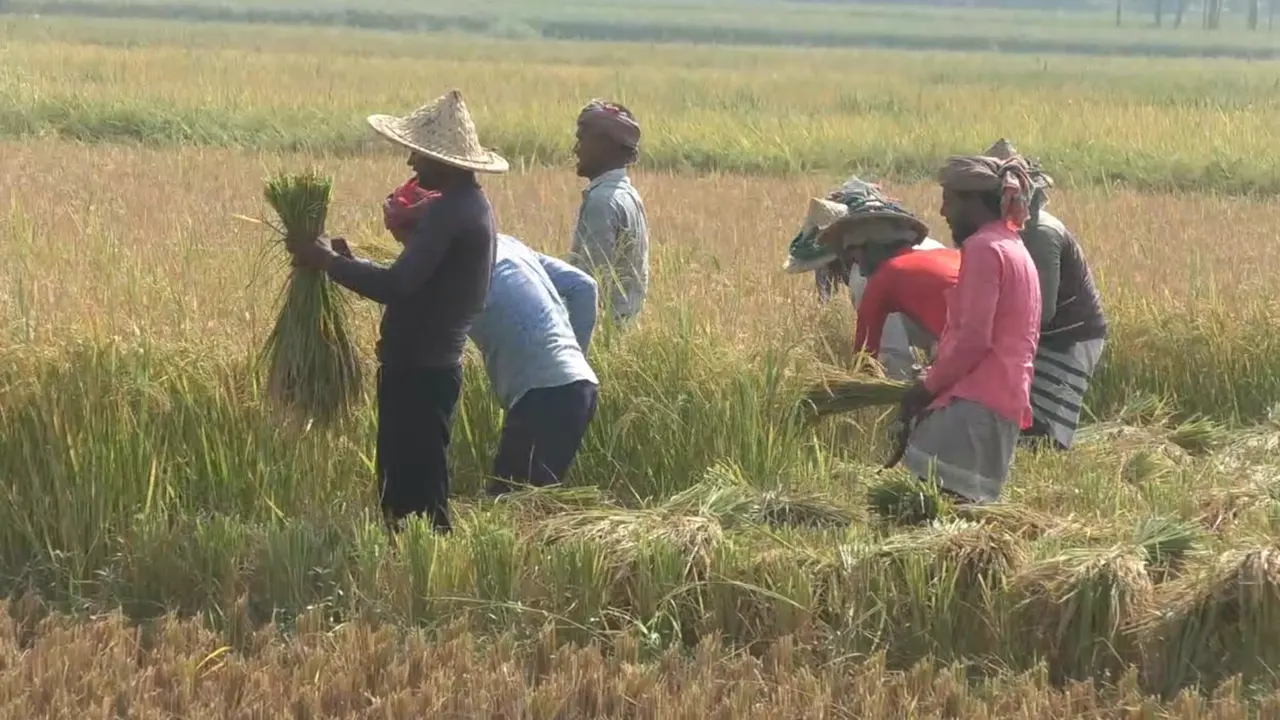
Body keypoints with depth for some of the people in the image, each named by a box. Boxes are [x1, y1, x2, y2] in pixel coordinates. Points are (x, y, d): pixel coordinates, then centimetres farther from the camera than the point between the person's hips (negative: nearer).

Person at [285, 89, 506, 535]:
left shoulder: (449, 212, -18)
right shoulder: (469, 205, 15)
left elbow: (397, 286, -27)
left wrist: (327, 260, -16)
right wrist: (348, 263, 12)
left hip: (417, 370, -11)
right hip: (431, 364, 11)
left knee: (413, 495, -8)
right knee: (412, 485, 14)